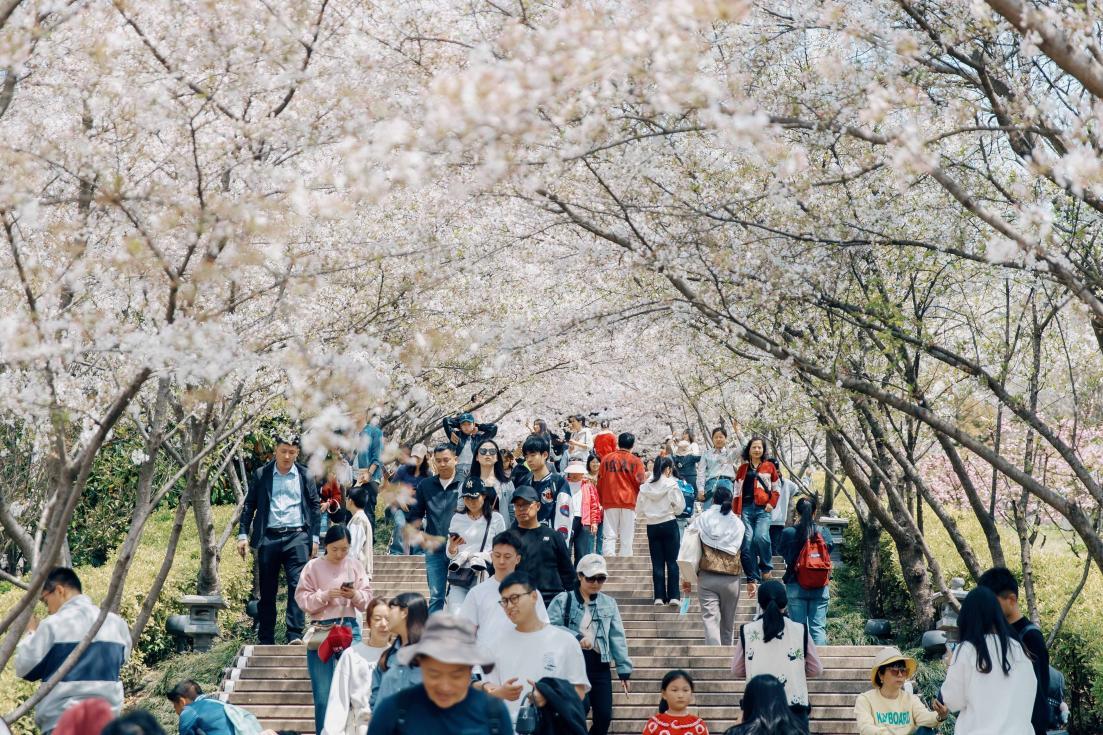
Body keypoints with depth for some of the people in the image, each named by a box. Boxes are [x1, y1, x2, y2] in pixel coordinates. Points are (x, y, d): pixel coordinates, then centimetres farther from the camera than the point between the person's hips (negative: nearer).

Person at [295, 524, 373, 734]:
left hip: (349, 628, 2)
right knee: (323, 693, -1)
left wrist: (355, 595, -16)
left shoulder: (355, 565, 6)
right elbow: (302, 599, -5)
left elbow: (367, 599, 4)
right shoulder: (313, 566, 0)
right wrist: (325, 595, -18)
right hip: (321, 629, -1)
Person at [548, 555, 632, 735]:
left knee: (604, 715, 1)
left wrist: (624, 669, 3)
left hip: (599, 663, 4)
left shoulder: (609, 603, 12)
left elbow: (617, 637, 9)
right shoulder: (563, 600, 0)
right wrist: (577, 637, -20)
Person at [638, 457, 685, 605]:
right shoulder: (671, 484, -9)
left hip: (651, 526, 3)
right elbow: (680, 505, -10)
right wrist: (672, 512, 9)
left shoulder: (646, 486, 1)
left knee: (657, 562, 6)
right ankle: (673, 596, 1)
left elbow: (640, 508, 1)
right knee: (672, 561, 4)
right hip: (669, 524, -3)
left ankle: (659, 596, 3)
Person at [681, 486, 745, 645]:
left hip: (707, 577, -2)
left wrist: (687, 577, 7)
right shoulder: (738, 523, 5)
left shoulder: (701, 520, 2)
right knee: (728, 623, 14)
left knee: (710, 619, -8)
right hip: (731, 579, 2)